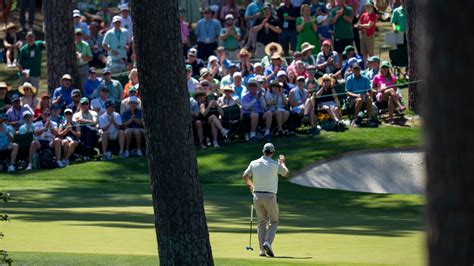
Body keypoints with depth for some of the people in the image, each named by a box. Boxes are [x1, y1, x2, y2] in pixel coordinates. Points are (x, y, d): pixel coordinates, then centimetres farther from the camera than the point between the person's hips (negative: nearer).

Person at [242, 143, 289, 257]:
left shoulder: (254, 163, 1)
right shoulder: (275, 165, -8)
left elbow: (245, 176, 9)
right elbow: (286, 173, 8)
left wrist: (250, 185, 29)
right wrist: (282, 162, 26)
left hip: (257, 195, 4)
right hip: (269, 196, -4)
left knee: (261, 222, 13)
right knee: (274, 222, 10)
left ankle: (262, 250, 5)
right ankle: (267, 242, -15)